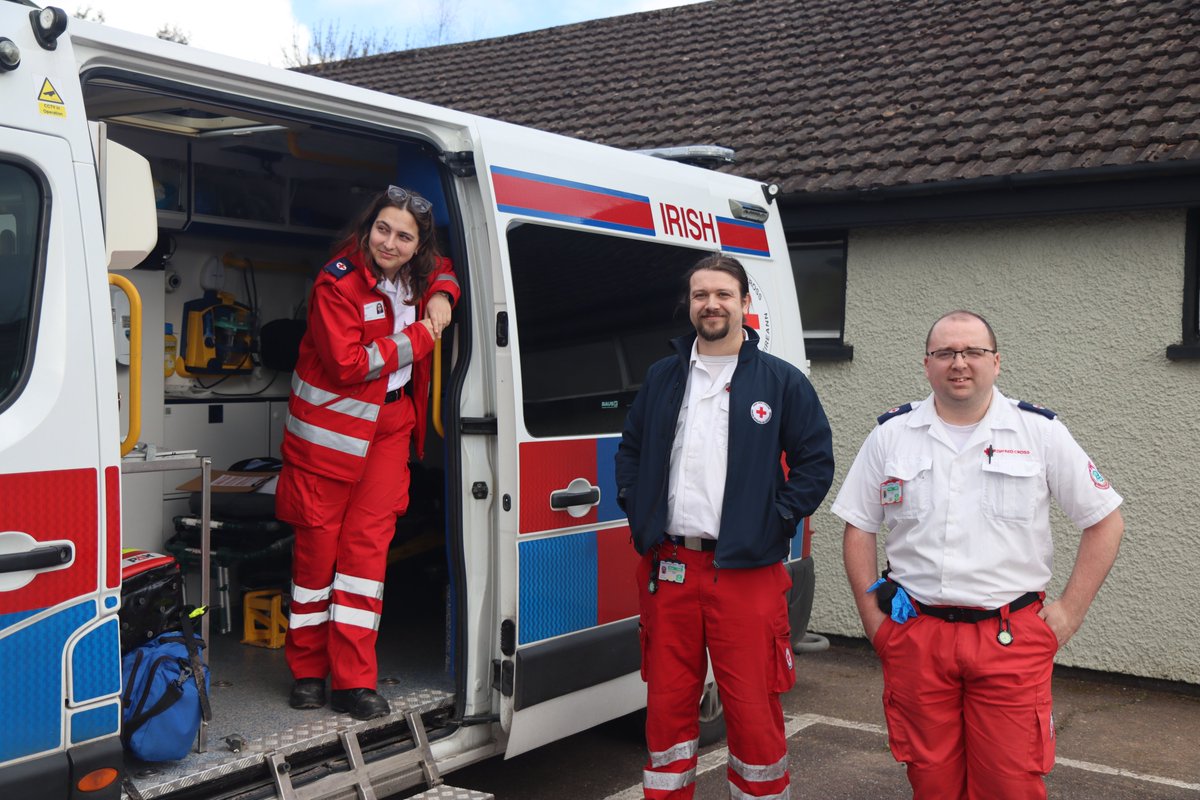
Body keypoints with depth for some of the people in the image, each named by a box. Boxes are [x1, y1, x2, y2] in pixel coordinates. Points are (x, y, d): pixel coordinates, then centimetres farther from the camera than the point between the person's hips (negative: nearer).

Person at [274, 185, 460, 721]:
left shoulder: (414, 275, 4)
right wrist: (418, 338, -15)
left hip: (392, 421, 5)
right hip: (331, 424, -4)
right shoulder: (338, 284, -15)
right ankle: (307, 670, 17)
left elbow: (443, 270, 29)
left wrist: (440, 298, 6)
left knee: (368, 541, -1)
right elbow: (348, 363, -22)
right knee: (318, 540, 1)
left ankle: (354, 681, 3)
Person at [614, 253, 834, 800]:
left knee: (754, 711, 1)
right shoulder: (662, 378, 12)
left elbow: (815, 462, 1)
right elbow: (630, 450, 21)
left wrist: (776, 520, -6)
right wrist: (637, 512, 9)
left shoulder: (782, 381, 1)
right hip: (667, 568, 3)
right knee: (667, 706, 11)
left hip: (746, 570, -3)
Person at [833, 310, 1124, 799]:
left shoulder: (1040, 432, 1)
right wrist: (871, 615, 5)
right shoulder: (891, 434, 5)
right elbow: (858, 528, 11)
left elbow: (1105, 522, 5)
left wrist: (1070, 612, 1)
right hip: (914, 637, 2)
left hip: (1012, 637, -1)